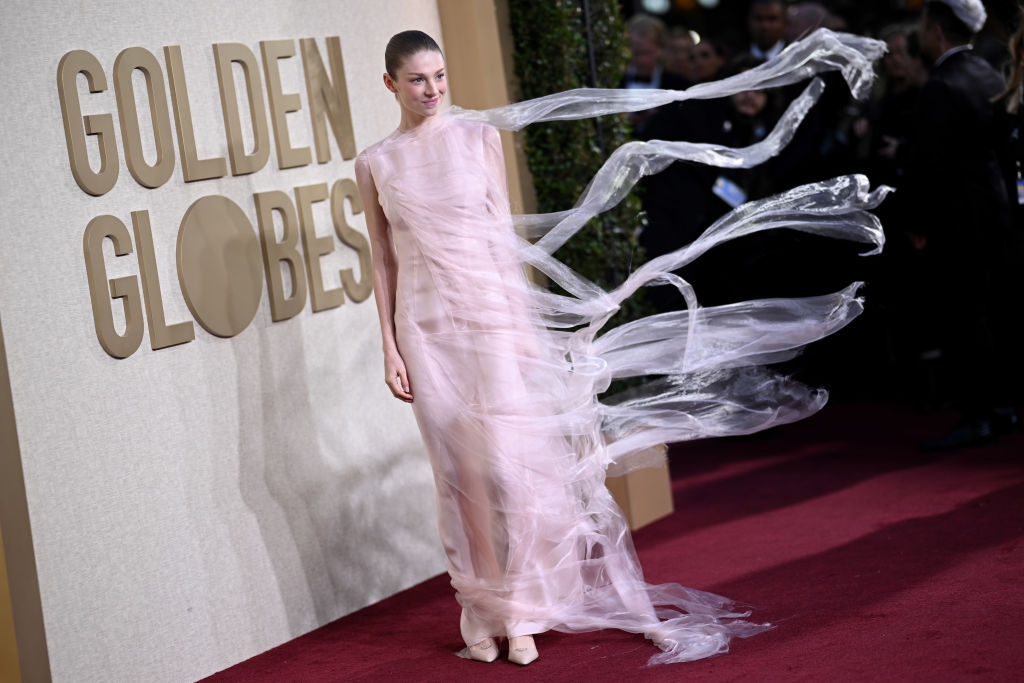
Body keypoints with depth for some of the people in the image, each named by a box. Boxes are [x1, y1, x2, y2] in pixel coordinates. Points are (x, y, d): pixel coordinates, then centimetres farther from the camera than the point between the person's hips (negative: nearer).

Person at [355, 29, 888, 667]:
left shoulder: (479, 137, 4)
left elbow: (503, 232, 6)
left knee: (510, 465, -4)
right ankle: (481, 613, 14)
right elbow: (384, 261, 7)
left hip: (493, 315, 0)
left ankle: (520, 612, 7)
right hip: (428, 330, 0)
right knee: (462, 475, 4)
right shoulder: (375, 164, 5)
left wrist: (522, 320, 3)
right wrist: (390, 348, 3)